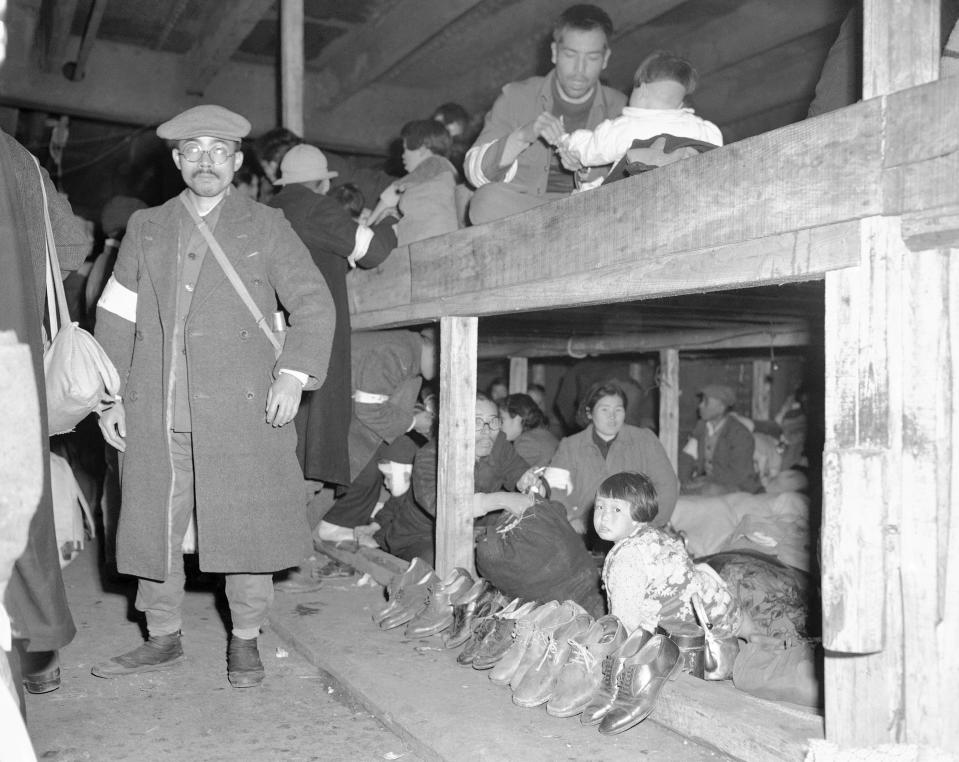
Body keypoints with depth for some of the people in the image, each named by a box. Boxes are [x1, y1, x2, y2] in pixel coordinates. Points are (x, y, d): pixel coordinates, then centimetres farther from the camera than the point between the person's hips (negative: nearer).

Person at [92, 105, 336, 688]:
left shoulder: (266, 227, 8)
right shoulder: (146, 228, 16)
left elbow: (314, 304, 2)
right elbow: (117, 317, 15)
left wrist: (294, 372, -12)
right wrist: (111, 397, 8)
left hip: (242, 410, -3)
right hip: (156, 415, 3)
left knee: (245, 525, 1)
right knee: (152, 524, 8)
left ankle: (245, 642, 19)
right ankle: (163, 638, 26)